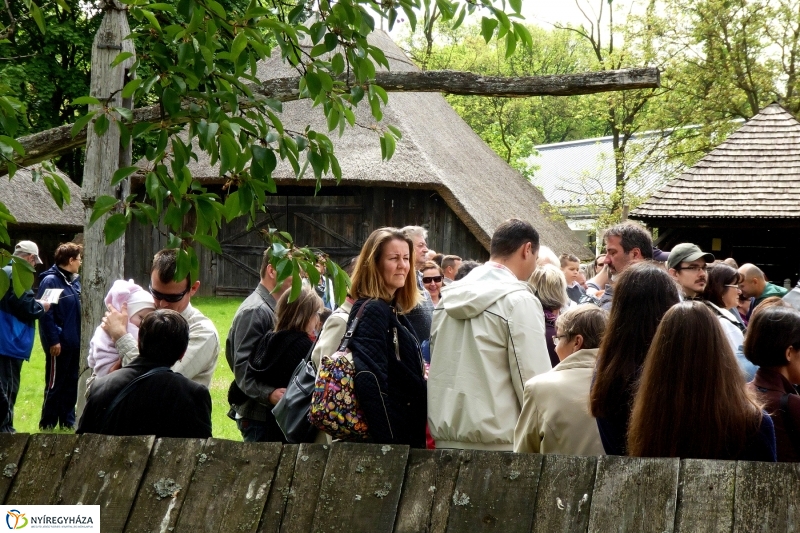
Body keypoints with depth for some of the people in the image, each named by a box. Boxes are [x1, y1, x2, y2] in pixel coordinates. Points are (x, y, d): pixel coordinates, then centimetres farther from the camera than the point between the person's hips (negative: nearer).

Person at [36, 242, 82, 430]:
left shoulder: (74, 281, 12)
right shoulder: (50, 281, -13)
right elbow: (46, 313, -18)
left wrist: (78, 337, 12)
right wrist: (53, 340, -21)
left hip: (73, 343, 8)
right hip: (59, 343, -8)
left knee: (71, 385, 13)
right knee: (54, 385, -1)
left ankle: (68, 422, 22)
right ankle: (47, 425, 7)